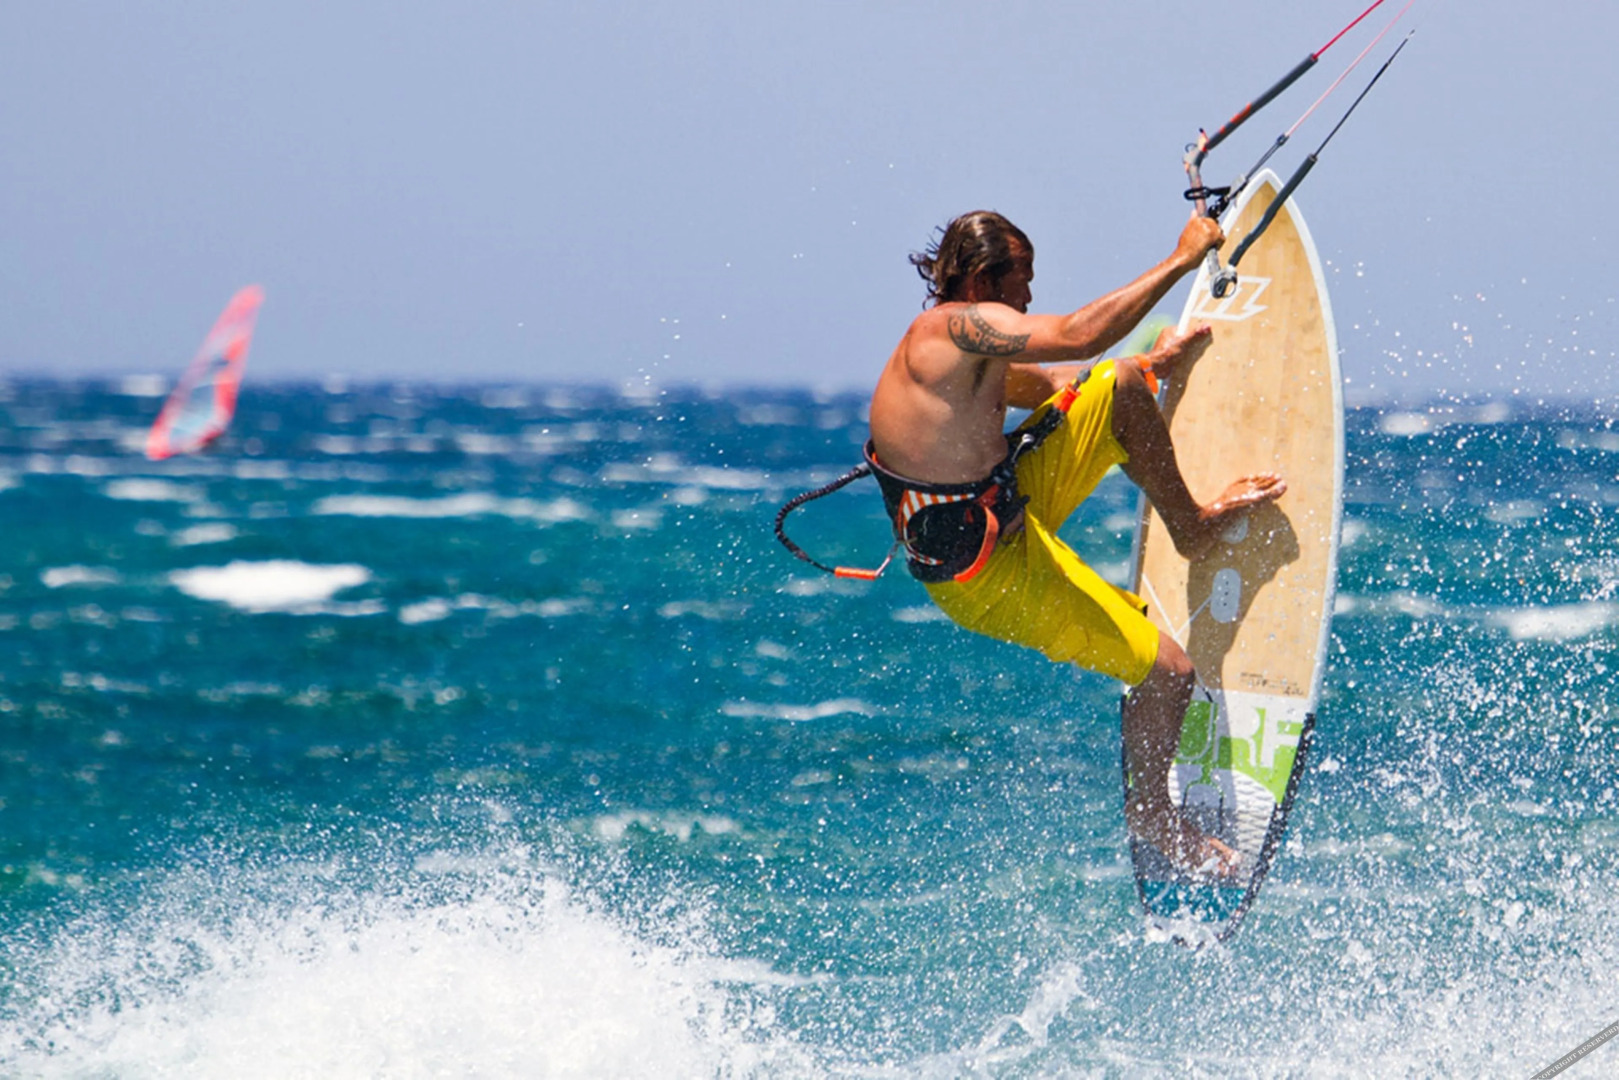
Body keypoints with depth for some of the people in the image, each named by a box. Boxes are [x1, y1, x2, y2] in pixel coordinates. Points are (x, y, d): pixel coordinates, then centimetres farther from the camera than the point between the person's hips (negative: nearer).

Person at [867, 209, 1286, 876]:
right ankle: (1150, 811, 19)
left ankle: (1191, 520, 25)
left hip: (1009, 504, 10)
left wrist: (1155, 365, 18)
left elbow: (1055, 383, 24)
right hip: (988, 571, -10)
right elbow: (1078, 337, -35)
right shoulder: (961, 323, -23)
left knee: (1123, 387, 7)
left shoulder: (967, 350, 8)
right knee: (1167, 671, -5)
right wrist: (1181, 261, -30)